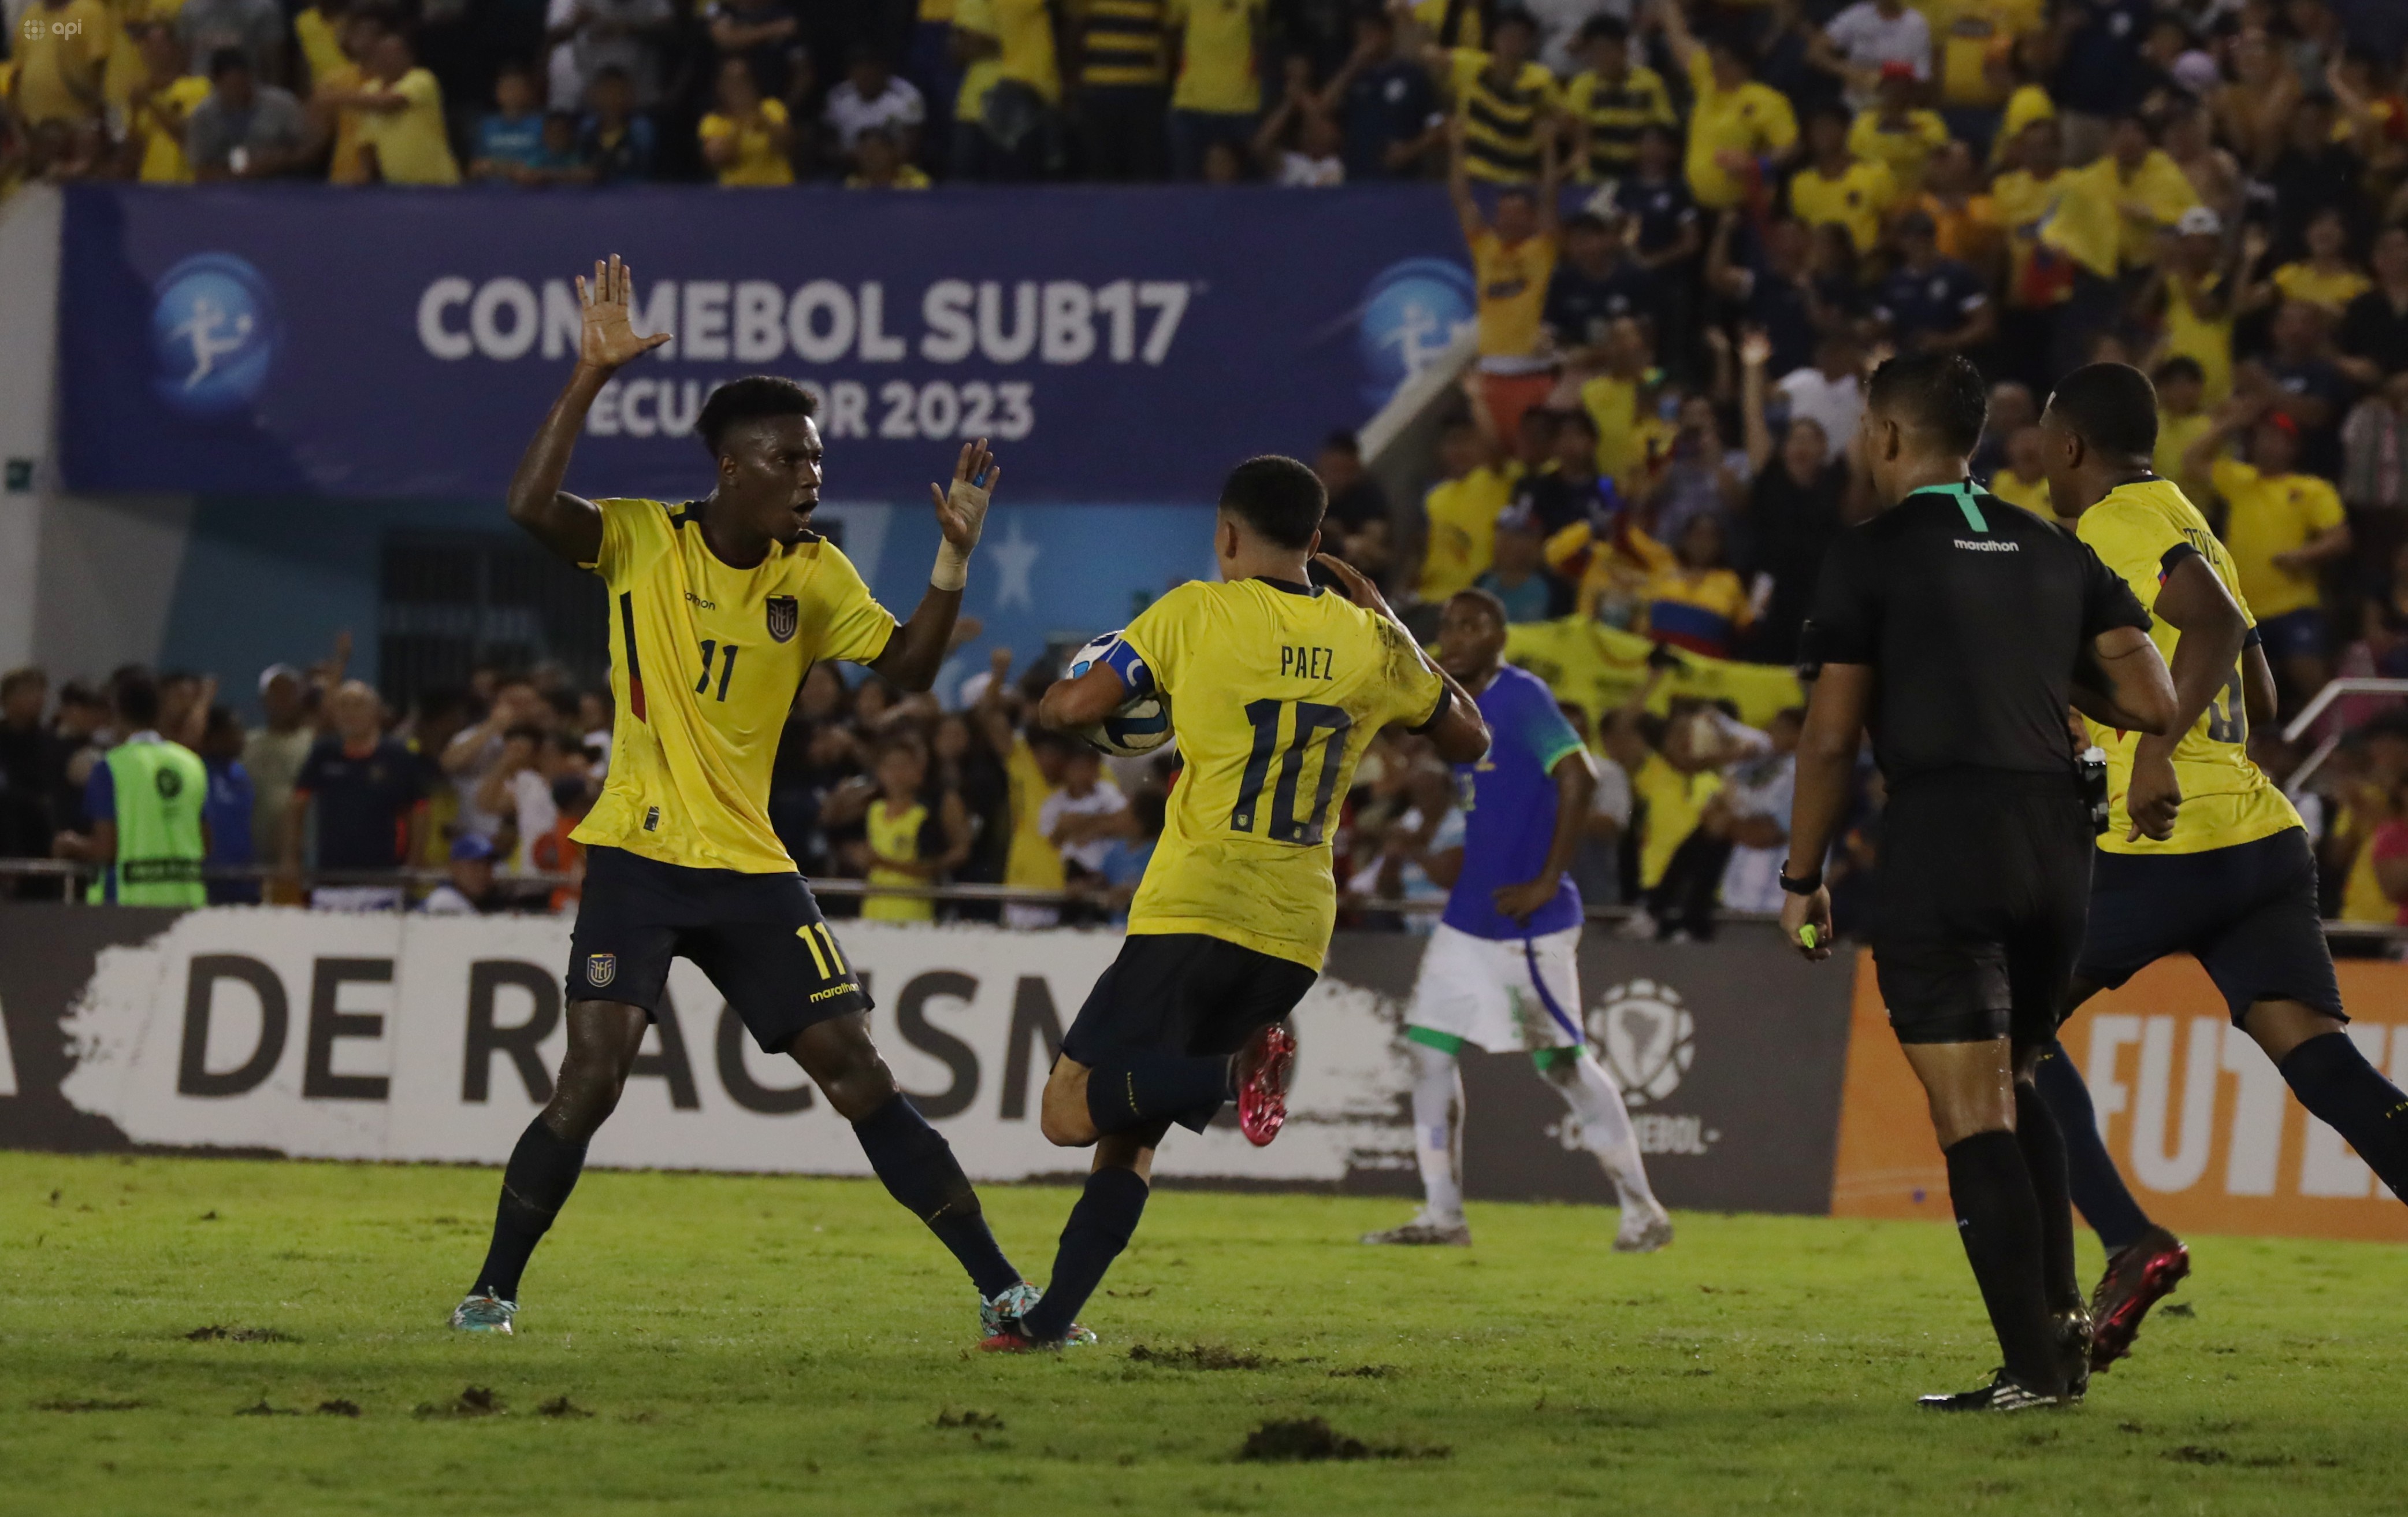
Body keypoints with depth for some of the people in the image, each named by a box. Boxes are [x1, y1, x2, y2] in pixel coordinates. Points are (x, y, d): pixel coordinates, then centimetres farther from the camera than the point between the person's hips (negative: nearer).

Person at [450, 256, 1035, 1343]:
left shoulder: (812, 576, 4)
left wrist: (953, 561, -16)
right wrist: (590, 379, -29)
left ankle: (999, 1287, 3)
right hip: (637, 857, -3)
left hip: (750, 867, 3)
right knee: (590, 1082, -14)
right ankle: (494, 1288, 3)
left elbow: (906, 669, -4)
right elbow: (530, 507, -23)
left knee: (859, 1075, 0)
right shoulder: (639, 541, -6)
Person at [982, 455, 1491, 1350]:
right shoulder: (1371, 643, 9)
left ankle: (1238, 1070, -27)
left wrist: (1056, 694, 19)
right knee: (1130, 1133, 16)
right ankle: (1052, 1318, 8)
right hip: (1297, 936, 5)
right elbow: (1467, 740, 23)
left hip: (1193, 913, -5)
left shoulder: (1197, 614, -2)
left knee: (1071, 1112, -7)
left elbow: (1071, 710, -5)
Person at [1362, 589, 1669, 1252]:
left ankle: (1643, 1212, 6)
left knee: (1563, 1062, -4)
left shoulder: (1521, 698, -14)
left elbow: (1578, 778, -23)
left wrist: (1547, 882, -23)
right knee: (1428, 1045, 4)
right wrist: (1462, 860, 8)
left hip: (1530, 925, -9)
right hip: (1469, 918, 9)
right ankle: (1441, 1214, 8)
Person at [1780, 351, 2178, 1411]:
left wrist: (1802, 879, 7)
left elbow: (1832, 738, -2)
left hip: (1940, 841, -5)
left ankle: (2032, 1366, -12)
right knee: (2011, 1085, 22)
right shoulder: (2056, 551, 14)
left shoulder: (1871, 556, 0)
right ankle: (2062, 1312, 8)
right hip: (2056, 838, 5)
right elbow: (2153, 704, 6)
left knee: (1972, 1109, -5)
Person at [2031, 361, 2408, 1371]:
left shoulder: (2125, 523, -4)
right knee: (2315, 1054, -7)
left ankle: (2130, 1242, -3)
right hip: (2263, 840, 8)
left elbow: (2217, 624, -23)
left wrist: (2155, 750, -31)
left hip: (2163, 850, -8)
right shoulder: (2187, 525, 24)